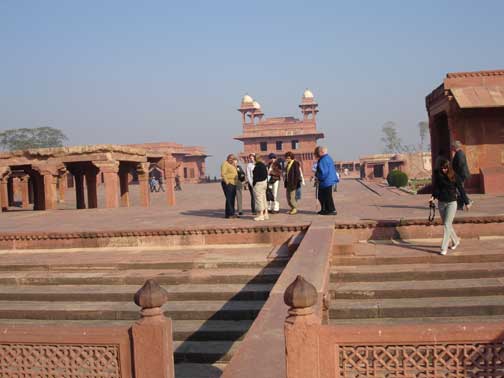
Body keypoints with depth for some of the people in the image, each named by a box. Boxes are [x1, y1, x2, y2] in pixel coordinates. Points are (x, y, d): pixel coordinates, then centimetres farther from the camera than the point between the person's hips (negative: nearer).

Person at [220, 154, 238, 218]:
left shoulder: (232, 165, 21)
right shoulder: (225, 164, -8)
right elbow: (223, 174, -17)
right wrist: (227, 182, -21)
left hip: (233, 184, 10)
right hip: (228, 184, -10)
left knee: (232, 199, 9)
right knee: (229, 199, -13)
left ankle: (231, 213, 13)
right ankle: (229, 214, -14)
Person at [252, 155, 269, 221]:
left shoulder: (257, 167, -17)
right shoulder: (264, 165, 12)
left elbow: (255, 176, -18)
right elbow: (266, 175, 15)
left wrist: (253, 184, -10)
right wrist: (266, 182, 18)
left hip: (258, 183, -10)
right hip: (264, 183, 10)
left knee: (259, 199, -5)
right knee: (264, 199, 14)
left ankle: (261, 215, -4)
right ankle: (265, 214, 18)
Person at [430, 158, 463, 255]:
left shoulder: (454, 176, -7)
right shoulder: (438, 176, 2)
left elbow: (460, 189, -3)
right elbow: (436, 187, 4)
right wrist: (433, 197, -15)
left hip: (451, 203, -4)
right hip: (441, 203, 4)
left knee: (447, 225, -10)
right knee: (446, 225, 15)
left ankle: (444, 248, -8)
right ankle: (455, 241, 37)